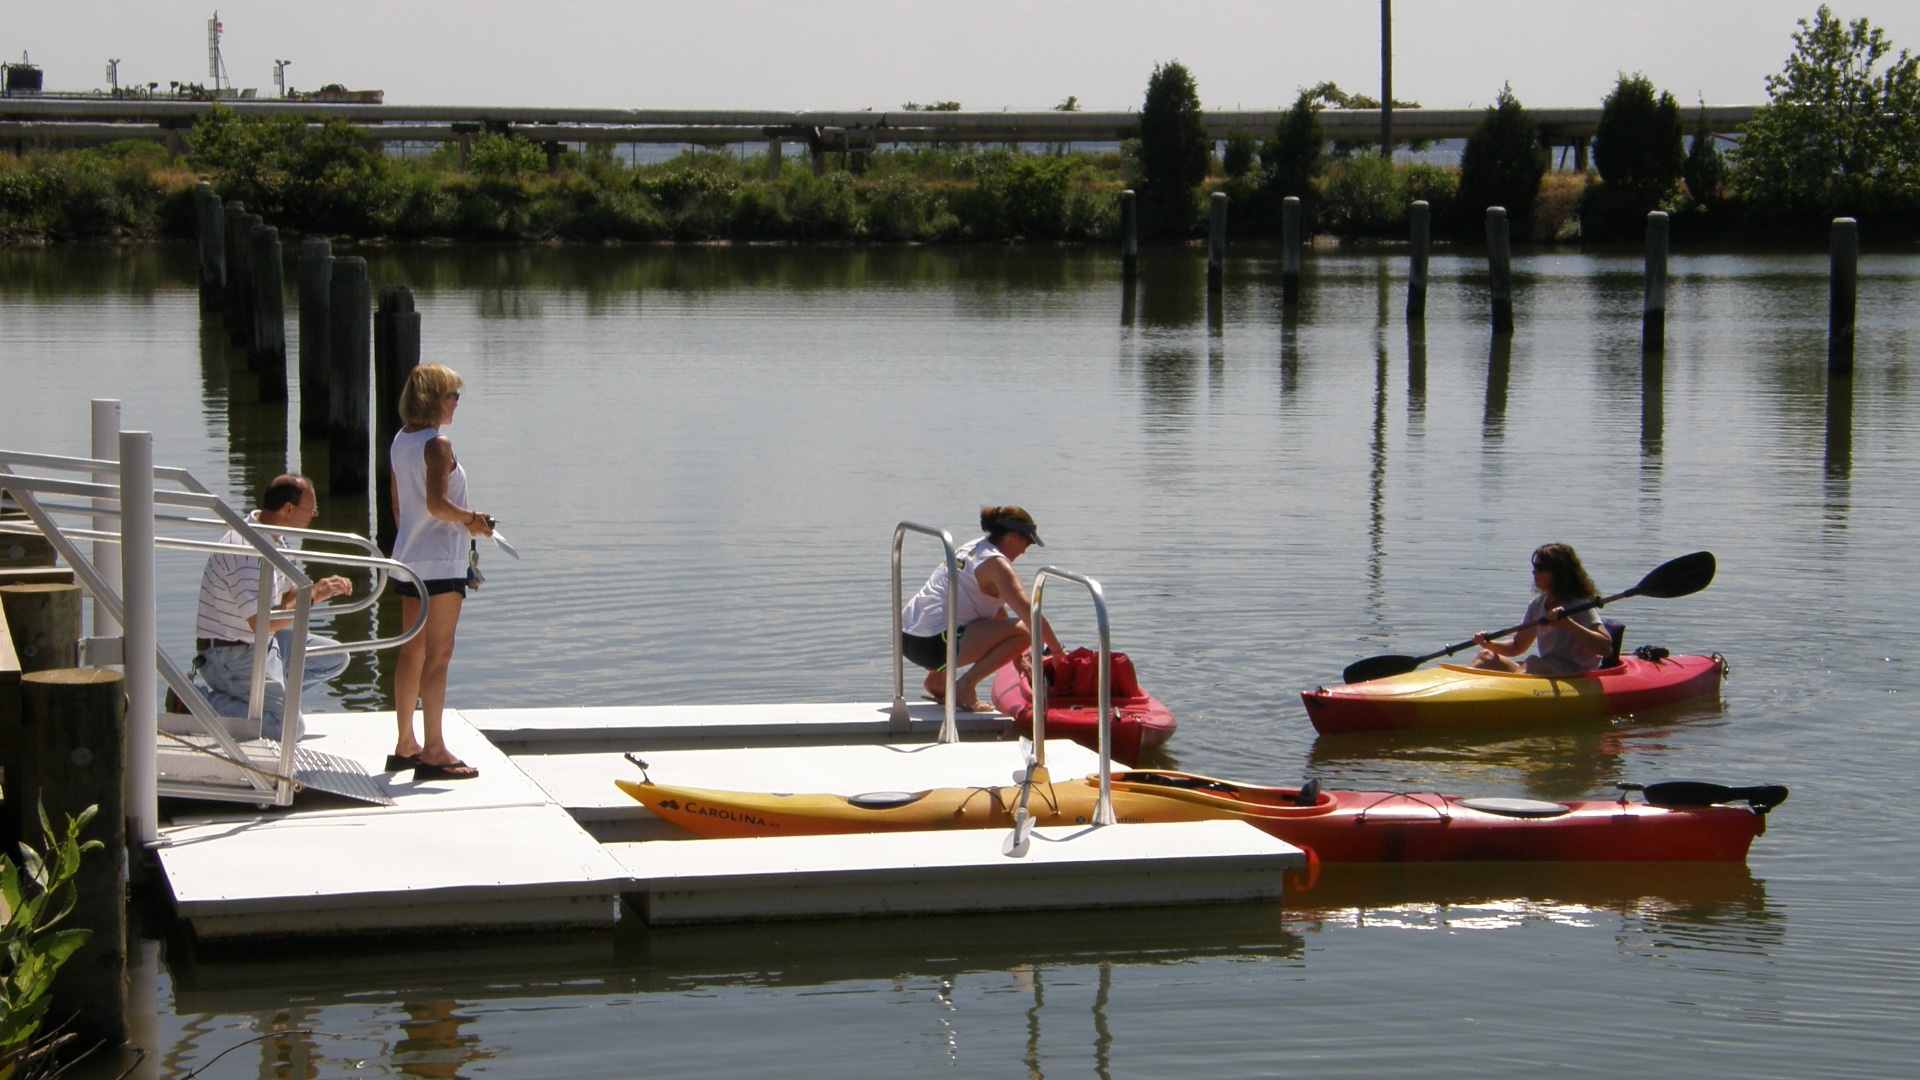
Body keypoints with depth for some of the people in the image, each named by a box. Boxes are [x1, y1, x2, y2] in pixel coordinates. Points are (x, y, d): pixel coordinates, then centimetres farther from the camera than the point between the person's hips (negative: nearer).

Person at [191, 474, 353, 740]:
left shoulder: (277, 542, 7)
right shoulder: (246, 550, -25)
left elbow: (285, 598, 17)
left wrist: (324, 589, -2)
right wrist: (313, 597, -24)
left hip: (263, 644, 10)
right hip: (230, 656, -10)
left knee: (335, 659, 12)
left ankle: (261, 697, 5)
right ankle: (200, 704, -10)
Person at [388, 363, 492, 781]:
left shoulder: (400, 442, 11)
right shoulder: (438, 445, -16)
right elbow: (437, 503, -25)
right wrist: (472, 519, -9)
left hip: (407, 557, 9)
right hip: (440, 562, -9)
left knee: (413, 651, 14)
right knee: (438, 655, -6)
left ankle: (406, 745, 20)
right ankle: (433, 752, -5)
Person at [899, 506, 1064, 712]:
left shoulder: (970, 549, 20)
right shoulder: (995, 563, -7)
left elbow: (998, 612, 28)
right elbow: (1030, 614, -16)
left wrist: (1018, 657, 29)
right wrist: (1058, 651, -6)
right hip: (933, 645, -10)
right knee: (1023, 631, -12)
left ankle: (937, 679, 21)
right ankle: (966, 685, -11)